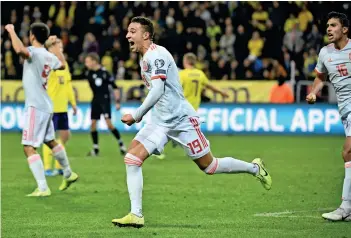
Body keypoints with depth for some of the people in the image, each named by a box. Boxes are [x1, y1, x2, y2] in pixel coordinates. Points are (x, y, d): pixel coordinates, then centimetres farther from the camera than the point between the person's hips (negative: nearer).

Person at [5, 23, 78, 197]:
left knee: (29, 147, -10)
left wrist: (11, 31, -23)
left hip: (35, 107, -9)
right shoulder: (49, 56, 9)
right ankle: (68, 174, 42)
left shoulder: (34, 52, -15)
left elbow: (19, 50, -39)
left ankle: (43, 188, -16)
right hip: (46, 106, 9)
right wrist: (55, 45, 41)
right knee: (50, 141, 27)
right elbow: (62, 64, 32)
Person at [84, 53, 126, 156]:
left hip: (105, 100, -6)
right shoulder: (89, 73, 1)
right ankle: (95, 148, 11)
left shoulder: (104, 73, -15)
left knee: (109, 123, -13)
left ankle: (121, 143, 3)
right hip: (95, 100, 6)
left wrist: (118, 101, -12)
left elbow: (115, 87, -10)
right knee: (93, 123, 2)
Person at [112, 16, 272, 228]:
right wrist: (140, 115, 17)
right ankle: (136, 215, -10)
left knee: (209, 166, 3)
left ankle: (254, 168, 27)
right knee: (132, 158, -9)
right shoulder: (144, 58, 11)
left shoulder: (156, 54, -18)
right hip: (160, 121, 8)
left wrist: (136, 116, -23)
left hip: (181, 120, -8)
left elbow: (157, 91, -26)